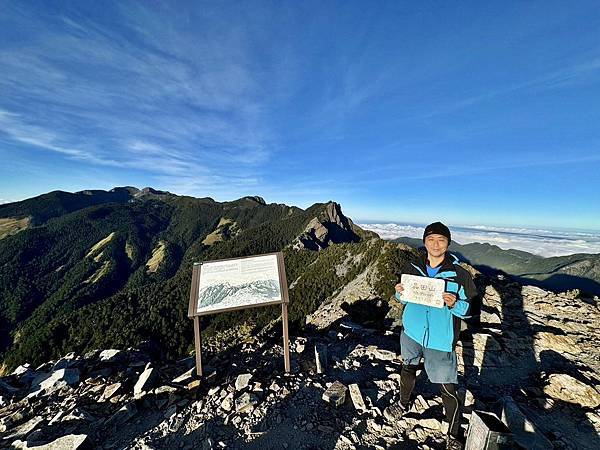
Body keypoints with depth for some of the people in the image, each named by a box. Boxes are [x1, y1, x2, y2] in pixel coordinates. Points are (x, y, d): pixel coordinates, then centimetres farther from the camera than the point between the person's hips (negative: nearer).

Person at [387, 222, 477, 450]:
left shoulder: (459, 274, -14)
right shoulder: (412, 268, -6)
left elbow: (468, 309, -5)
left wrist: (454, 304, -26)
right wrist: (399, 292, -16)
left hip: (440, 340, -3)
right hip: (412, 332, 4)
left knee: (448, 388, 7)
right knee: (407, 369, 23)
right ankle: (403, 404, 51)